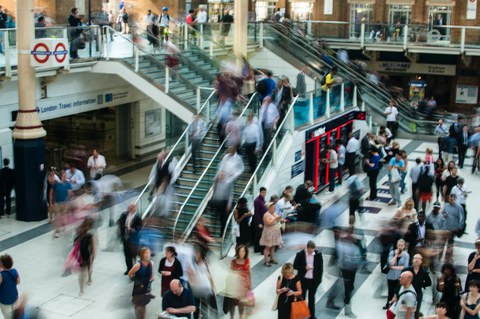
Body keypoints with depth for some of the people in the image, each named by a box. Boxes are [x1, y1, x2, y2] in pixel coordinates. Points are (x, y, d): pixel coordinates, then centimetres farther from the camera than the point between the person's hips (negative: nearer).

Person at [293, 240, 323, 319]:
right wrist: (304, 268, -22)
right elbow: (295, 266, -7)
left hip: (314, 280, 2)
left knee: (312, 298, 16)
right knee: (302, 297, 9)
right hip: (303, 280, -1)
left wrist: (319, 279, -1)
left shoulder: (318, 254, -9)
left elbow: (320, 267, 0)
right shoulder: (300, 254, -13)